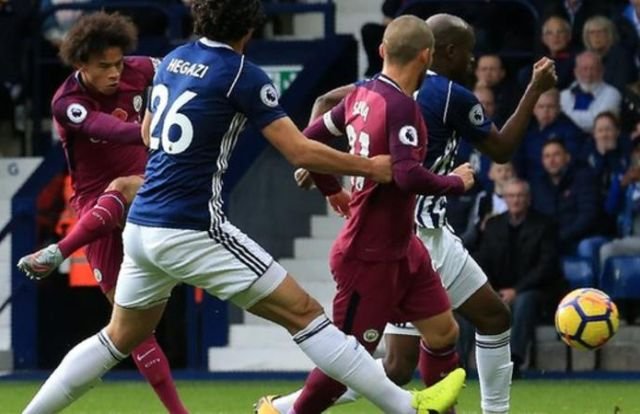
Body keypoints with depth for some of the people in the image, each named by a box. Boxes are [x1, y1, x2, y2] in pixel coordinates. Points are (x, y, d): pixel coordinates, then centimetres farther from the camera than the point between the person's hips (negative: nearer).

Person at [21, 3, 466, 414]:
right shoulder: (242, 74, -10)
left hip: (142, 226, 7)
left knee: (120, 339, 22)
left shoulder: (174, 60, 11)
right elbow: (300, 151, -11)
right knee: (303, 312, -5)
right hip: (191, 231, -7)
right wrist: (371, 167, 0)